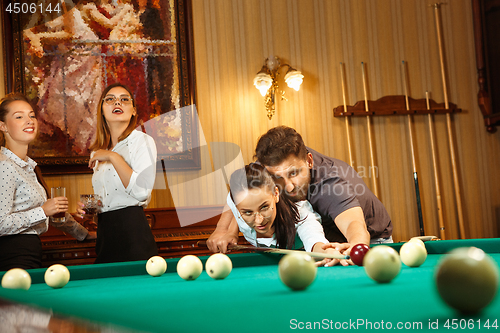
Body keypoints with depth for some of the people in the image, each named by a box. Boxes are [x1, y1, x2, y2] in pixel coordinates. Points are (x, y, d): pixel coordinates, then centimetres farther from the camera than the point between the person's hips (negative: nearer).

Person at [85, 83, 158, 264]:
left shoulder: (142, 141, -5)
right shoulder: (97, 152, 16)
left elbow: (141, 191, -20)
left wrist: (113, 157, -16)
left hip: (133, 233, -7)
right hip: (104, 233, 7)